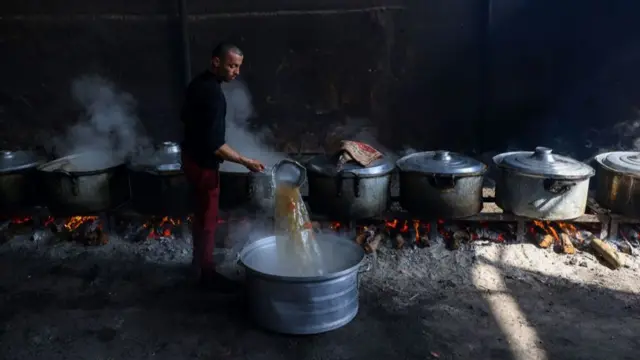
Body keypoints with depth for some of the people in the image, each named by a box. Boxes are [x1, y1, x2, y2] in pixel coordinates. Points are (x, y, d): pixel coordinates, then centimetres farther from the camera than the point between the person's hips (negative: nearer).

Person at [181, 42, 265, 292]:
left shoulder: (199, 83, 5)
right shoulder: (212, 94, -26)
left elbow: (185, 116, 18)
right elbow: (214, 145, -30)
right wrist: (246, 162, -24)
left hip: (192, 155, 10)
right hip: (203, 162, -10)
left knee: (201, 214, 20)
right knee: (208, 219, 2)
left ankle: (199, 263, 34)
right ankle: (206, 273, 15)